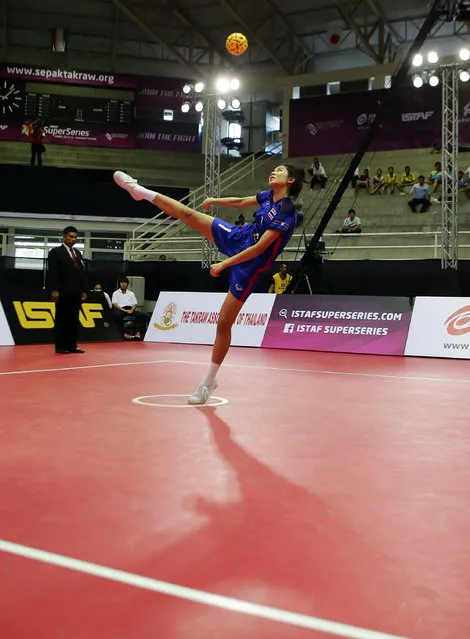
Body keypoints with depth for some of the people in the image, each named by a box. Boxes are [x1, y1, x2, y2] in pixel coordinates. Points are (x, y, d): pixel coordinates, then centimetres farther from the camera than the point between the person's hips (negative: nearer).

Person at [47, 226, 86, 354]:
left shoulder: (77, 253, 18)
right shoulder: (56, 252, -2)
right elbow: (53, 273, -10)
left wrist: (83, 290, 12)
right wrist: (54, 290, -17)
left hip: (76, 293, 6)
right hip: (63, 293, -6)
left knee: (74, 320, 6)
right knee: (61, 320, -2)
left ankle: (72, 346, 10)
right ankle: (60, 347, 2)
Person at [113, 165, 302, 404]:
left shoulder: (287, 213, -25)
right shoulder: (268, 196, -2)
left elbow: (260, 248, -28)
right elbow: (241, 202, 19)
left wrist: (224, 264, -26)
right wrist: (215, 200, 29)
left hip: (249, 266, -7)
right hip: (238, 237, 7)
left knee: (224, 323, -5)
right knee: (188, 214, 4)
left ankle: (208, 382, 9)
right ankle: (139, 190, 24)